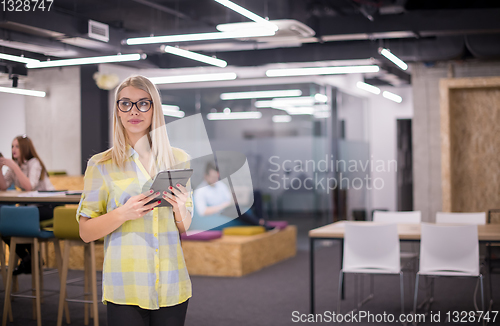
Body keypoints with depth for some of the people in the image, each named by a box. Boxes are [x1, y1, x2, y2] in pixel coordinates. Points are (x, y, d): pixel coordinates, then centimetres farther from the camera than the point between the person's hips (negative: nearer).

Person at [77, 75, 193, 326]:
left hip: (172, 286, 2)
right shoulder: (101, 165, 1)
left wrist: (181, 209, -9)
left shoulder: (178, 159, 8)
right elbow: (86, 232, 0)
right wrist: (123, 213, -16)